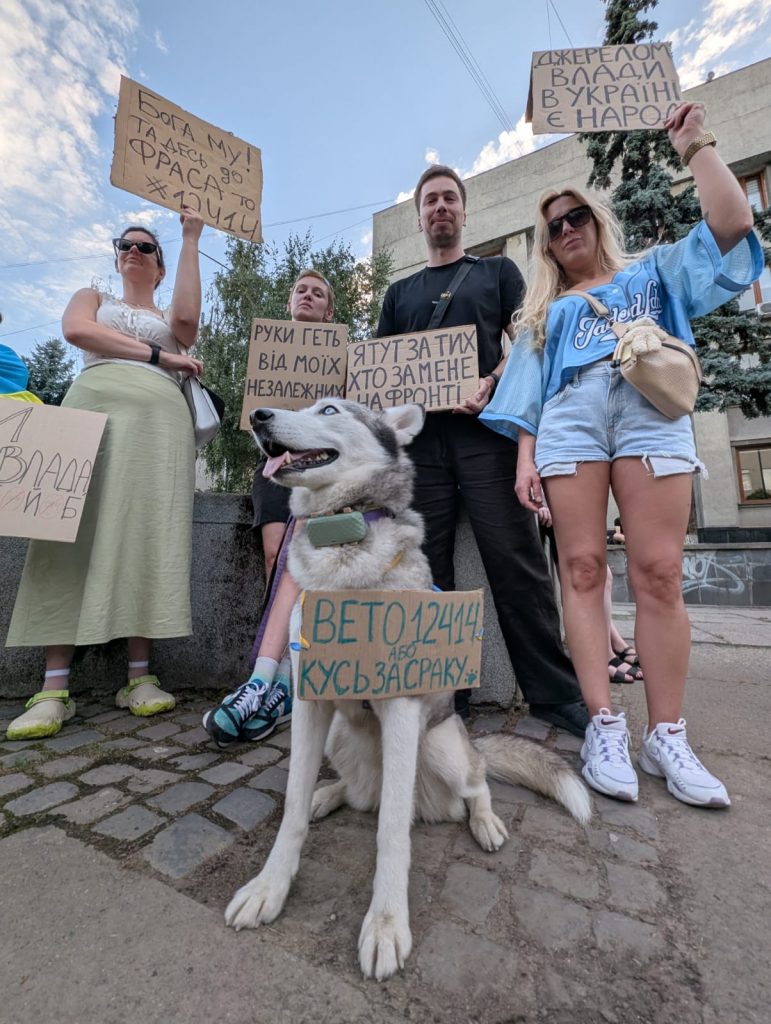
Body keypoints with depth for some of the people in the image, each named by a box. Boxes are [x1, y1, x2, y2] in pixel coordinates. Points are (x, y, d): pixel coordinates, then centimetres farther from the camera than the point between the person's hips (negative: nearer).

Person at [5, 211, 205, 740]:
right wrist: (159, 355, 0)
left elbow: (186, 320, 2)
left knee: (147, 539, -12)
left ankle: (140, 678, -11)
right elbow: (76, 329, 4)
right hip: (94, 405, 0)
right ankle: (55, 689, -13)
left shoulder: (171, 320, 28)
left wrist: (191, 241, 10)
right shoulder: (93, 297, 28)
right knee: (75, 533, -13)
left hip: (160, 418, 0)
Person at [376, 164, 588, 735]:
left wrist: (491, 383, -14)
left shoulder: (498, 272, 21)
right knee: (427, 567, -1)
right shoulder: (400, 292, 28)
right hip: (419, 436, 3)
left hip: (487, 429, -2)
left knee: (515, 560, -9)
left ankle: (555, 691, 4)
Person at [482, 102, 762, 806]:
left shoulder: (654, 272, 28)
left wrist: (694, 145, 21)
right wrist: (525, 456, 1)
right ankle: (605, 728, -4)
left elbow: (733, 223, 12)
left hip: (651, 409, 0)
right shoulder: (546, 313, 28)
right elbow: (529, 389, 16)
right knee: (583, 568, -11)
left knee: (658, 573, -12)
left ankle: (667, 737, -3)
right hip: (569, 419, 1)